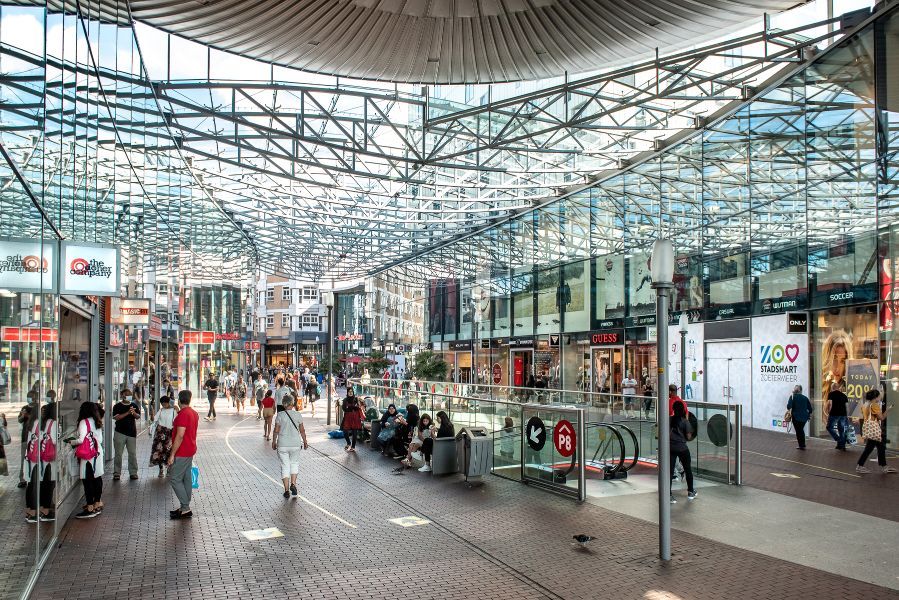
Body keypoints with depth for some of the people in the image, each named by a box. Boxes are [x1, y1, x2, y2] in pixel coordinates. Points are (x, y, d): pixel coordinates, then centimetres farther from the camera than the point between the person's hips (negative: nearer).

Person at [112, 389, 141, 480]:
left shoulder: (134, 406, 10)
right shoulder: (117, 406, -1)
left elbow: (138, 416, 2)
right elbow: (116, 417, -13)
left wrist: (134, 413, -20)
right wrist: (127, 413, -22)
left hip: (132, 433, 3)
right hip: (120, 433, -3)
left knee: (133, 453, 4)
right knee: (118, 454, 1)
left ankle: (133, 472, 11)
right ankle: (117, 473, 8)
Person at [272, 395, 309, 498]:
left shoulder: (280, 415, -8)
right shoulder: (298, 415, -5)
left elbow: (276, 430, -5)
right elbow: (302, 430, 1)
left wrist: (274, 442, 9)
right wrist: (305, 441, 14)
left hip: (282, 444, -1)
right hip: (295, 444, 1)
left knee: (285, 466, 8)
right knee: (294, 463, 20)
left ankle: (286, 490, 8)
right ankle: (293, 484, 4)